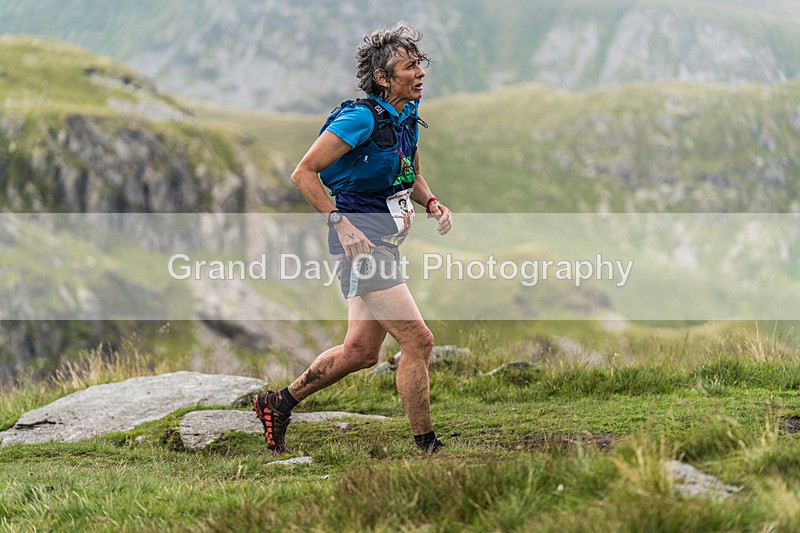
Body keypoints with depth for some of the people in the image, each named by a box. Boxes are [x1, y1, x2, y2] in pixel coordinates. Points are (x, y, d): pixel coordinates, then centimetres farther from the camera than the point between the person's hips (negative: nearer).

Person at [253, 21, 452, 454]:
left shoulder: (408, 116, 9)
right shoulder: (362, 117, -16)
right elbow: (303, 173, -16)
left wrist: (431, 203, 4)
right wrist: (341, 224, -21)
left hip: (386, 241, 9)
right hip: (359, 238, -9)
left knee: (360, 351, 14)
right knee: (417, 340, -11)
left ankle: (278, 402, 28)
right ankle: (427, 447, -2)